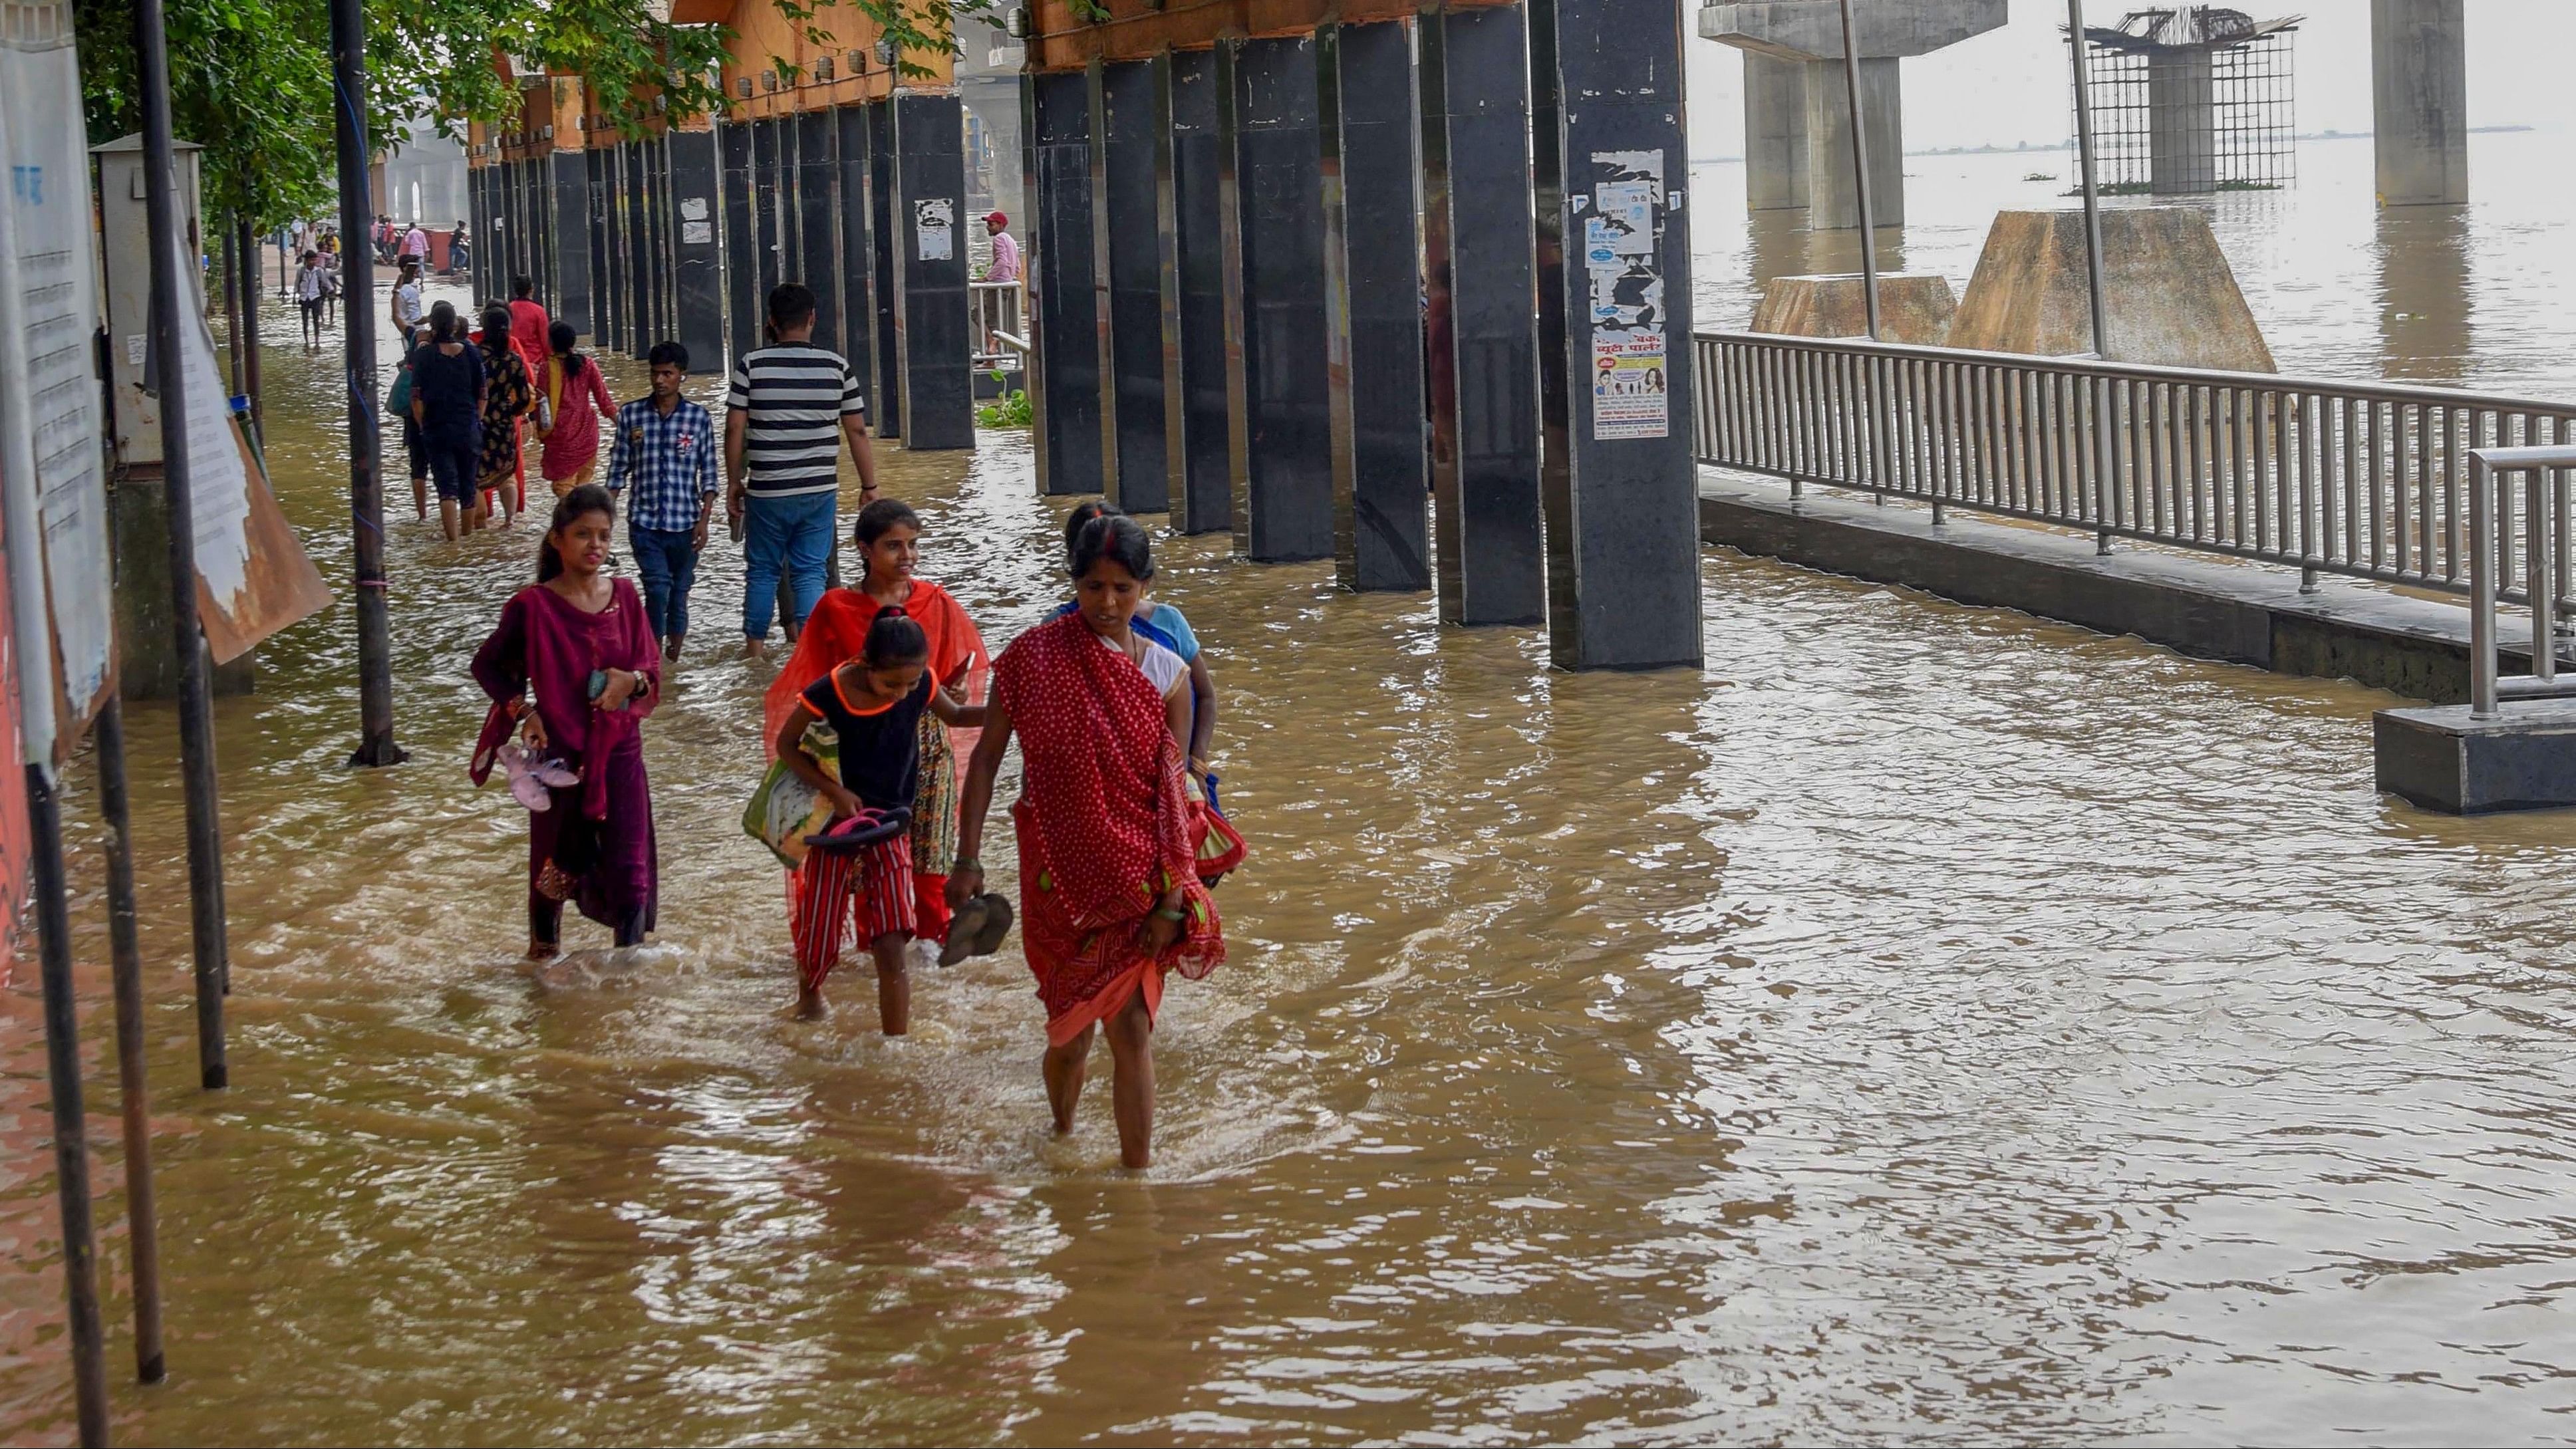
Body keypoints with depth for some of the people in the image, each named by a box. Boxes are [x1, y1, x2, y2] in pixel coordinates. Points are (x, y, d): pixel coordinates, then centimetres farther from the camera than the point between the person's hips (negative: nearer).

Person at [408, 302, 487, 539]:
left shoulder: (423, 355, -7)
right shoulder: (472, 353, -2)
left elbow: (417, 398, -7)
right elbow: (482, 394, 1)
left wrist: (423, 425, 6)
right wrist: (476, 421, 12)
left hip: (436, 430, -2)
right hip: (469, 428, 2)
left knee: (447, 487, -5)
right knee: (468, 487, 14)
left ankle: (453, 539, -16)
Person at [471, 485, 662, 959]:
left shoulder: (624, 595, 0)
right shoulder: (533, 605, -10)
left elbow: (652, 666, 7)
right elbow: (487, 665, 3)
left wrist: (632, 682, -15)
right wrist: (522, 711, -10)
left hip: (619, 751, 2)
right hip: (559, 754, -2)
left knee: (630, 866, 1)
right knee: (556, 864, 10)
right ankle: (544, 952, 31)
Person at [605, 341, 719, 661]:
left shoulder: (699, 418, 1)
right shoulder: (631, 414, 2)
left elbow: (708, 474, 2)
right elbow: (618, 470, 6)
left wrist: (704, 520, -5)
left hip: (684, 523, 1)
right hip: (644, 521, -1)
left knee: (679, 593, 9)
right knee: (658, 589, -14)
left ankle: (673, 657, 26)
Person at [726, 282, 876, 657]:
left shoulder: (751, 366, -6)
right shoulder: (837, 367, -2)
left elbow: (735, 429, -4)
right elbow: (857, 431, 1)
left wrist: (733, 482, 8)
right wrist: (869, 486, 10)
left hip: (767, 492, -1)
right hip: (820, 491, 1)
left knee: (762, 569, 14)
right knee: (810, 572, 6)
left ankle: (755, 643, 23)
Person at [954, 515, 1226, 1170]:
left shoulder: (1165, 673, -1)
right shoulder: (1034, 658, -4)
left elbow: (1172, 789, 1)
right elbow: (987, 754, 0)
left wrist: (1172, 896, -4)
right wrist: (968, 858, -5)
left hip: (1136, 869, 0)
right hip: (1058, 869, 0)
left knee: (1130, 1029, -7)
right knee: (1074, 1026, 9)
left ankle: (1138, 1168, 1)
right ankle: (1062, 1133, 36)